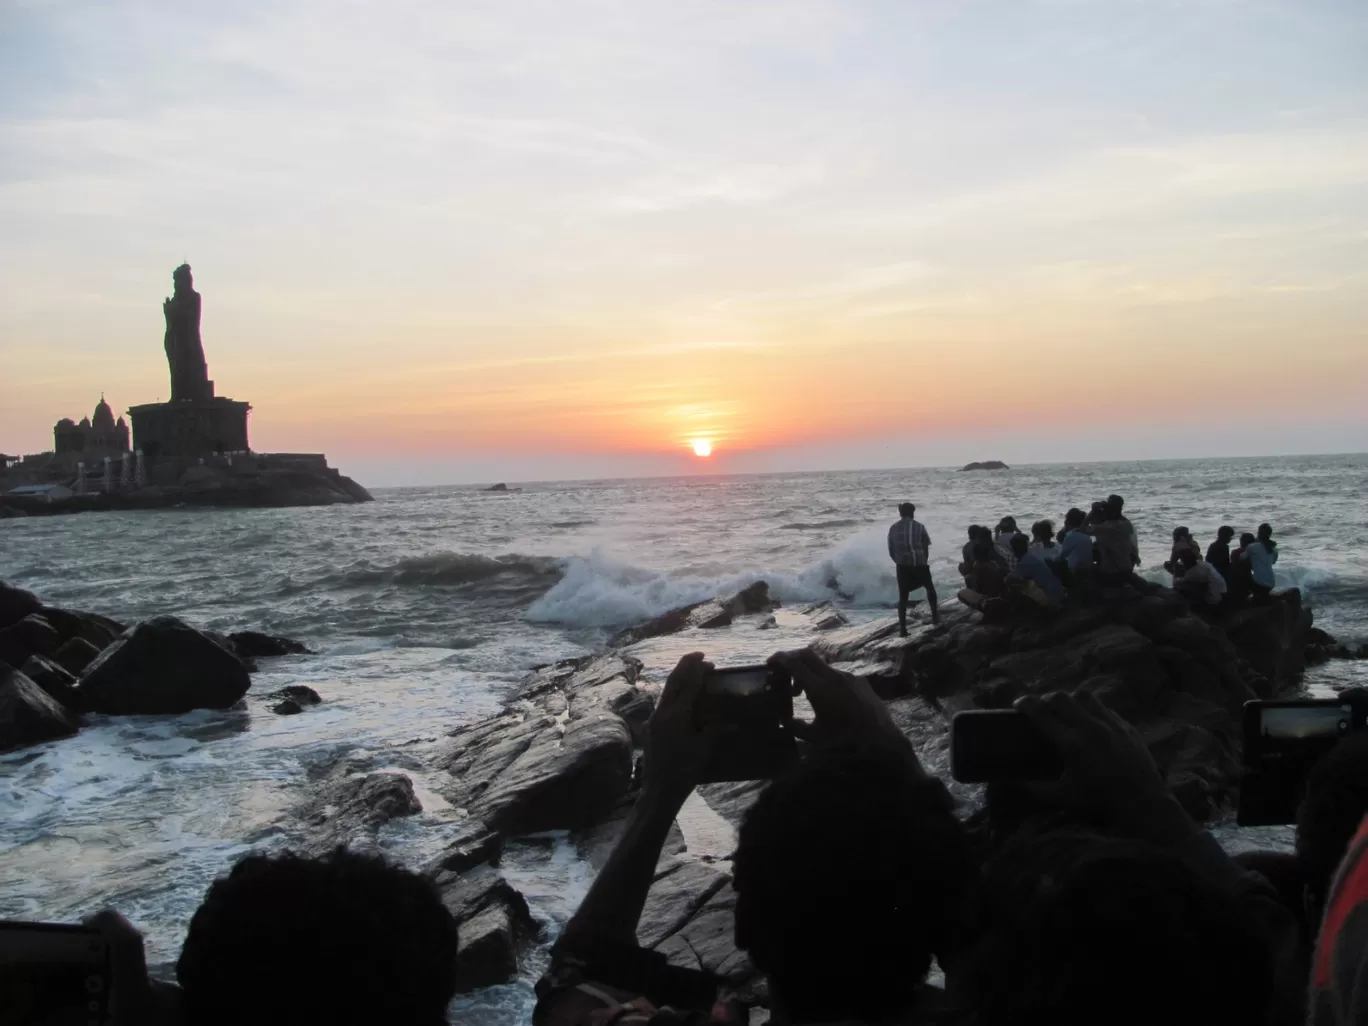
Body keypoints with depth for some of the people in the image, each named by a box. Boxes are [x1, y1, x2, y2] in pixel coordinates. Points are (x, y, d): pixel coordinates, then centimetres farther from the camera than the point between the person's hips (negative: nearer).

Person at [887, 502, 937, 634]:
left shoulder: (893, 528, 6)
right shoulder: (918, 526, 0)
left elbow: (891, 551, 9)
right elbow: (926, 546, 5)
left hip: (902, 566, 1)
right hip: (919, 563, -1)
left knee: (903, 596, 6)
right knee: (930, 588, 25)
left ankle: (902, 627, -2)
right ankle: (934, 616, 32)